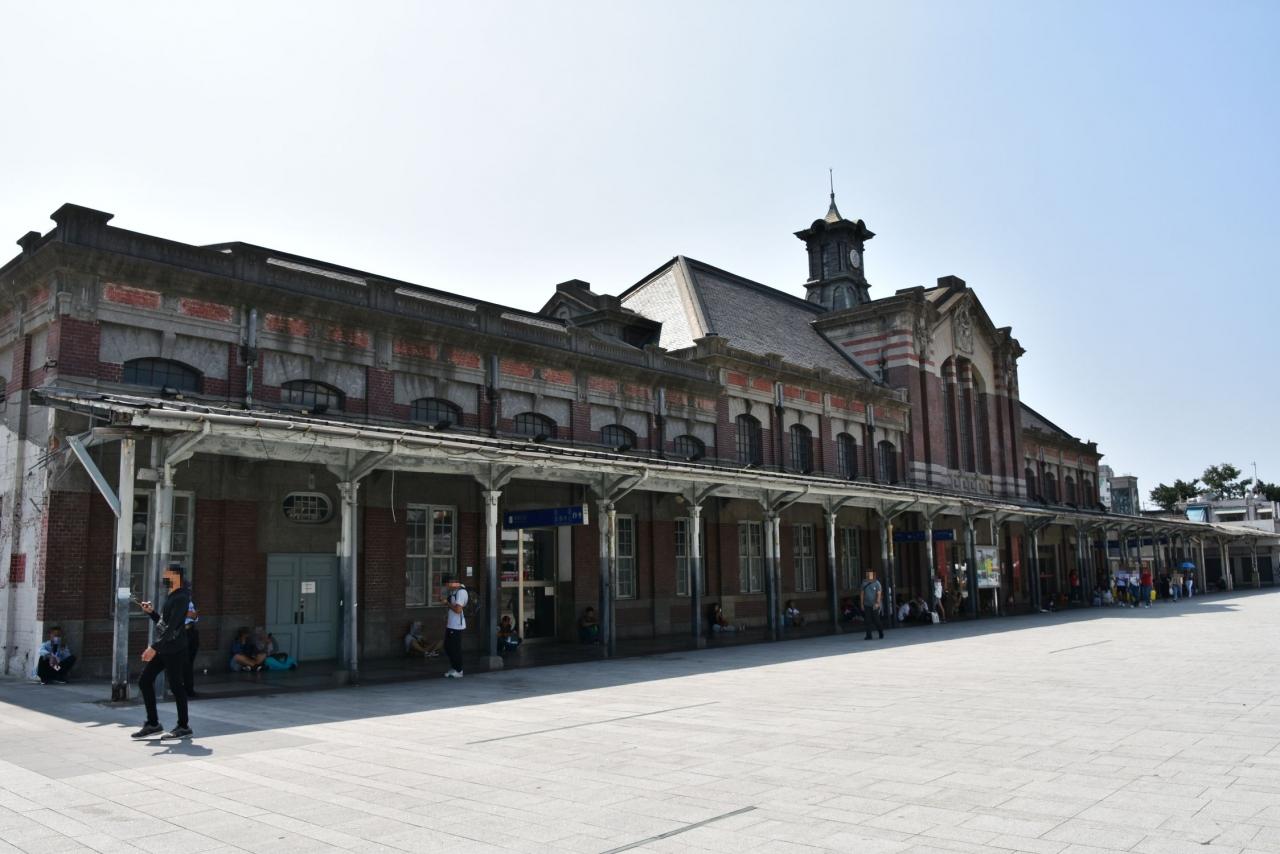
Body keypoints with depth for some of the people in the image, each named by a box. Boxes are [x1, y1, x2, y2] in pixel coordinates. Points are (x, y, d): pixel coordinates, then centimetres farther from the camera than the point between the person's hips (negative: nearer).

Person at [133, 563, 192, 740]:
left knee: (176, 686, -3)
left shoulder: (181, 598, -15)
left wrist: (154, 647, -26)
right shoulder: (170, 596, 16)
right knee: (144, 681, 9)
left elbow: (172, 627, -22)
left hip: (174, 650, -10)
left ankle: (183, 726, 8)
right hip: (163, 649, 10)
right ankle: (153, 723, 17)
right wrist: (151, 612, 6)